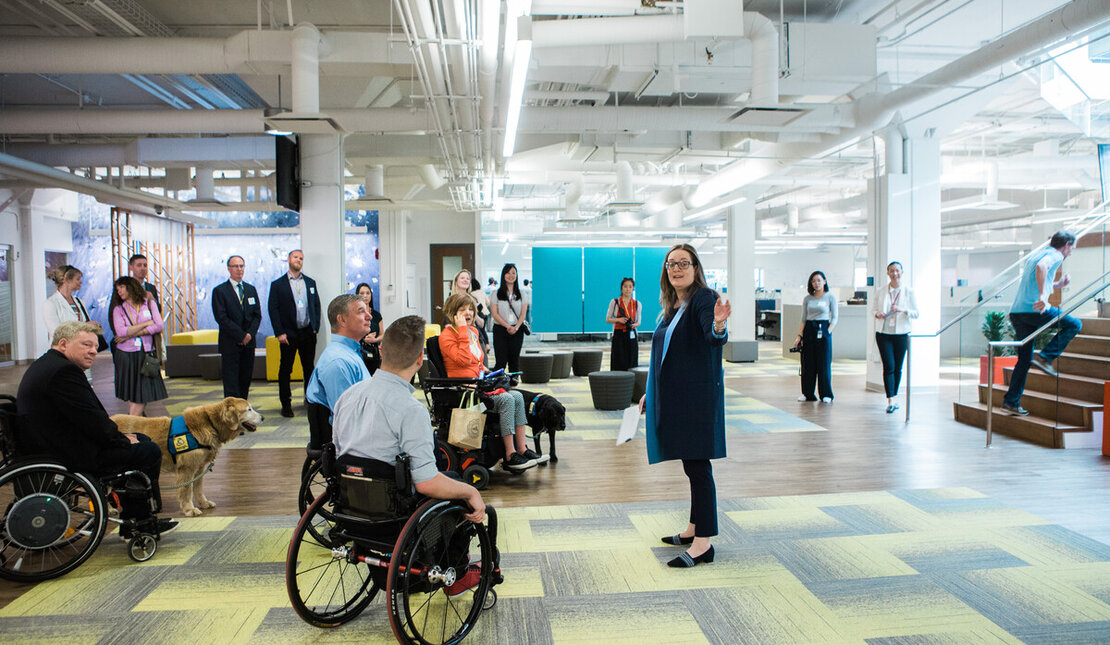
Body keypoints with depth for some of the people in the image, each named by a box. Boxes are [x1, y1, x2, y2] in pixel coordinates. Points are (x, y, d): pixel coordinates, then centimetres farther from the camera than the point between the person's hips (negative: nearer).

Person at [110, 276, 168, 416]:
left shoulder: (148, 303, 7)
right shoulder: (118, 309, 7)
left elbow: (159, 326, -6)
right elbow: (120, 331, -10)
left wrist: (131, 334, -8)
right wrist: (147, 323, -7)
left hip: (147, 354, 1)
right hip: (127, 355, -1)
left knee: (144, 395, -4)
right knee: (133, 397, -1)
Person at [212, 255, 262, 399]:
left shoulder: (251, 289, 13)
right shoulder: (219, 291, -3)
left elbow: (257, 315, 10)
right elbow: (221, 318, -10)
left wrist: (250, 334, -7)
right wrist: (241, 335, -13)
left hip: (248, 342, 5)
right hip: (230, 343, -5)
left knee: (246, 379, 7)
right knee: (231, 381, -4)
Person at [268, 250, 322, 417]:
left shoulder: (310, 282, 12)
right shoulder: (277, 284, 1)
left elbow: (316, 305, 12)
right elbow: (273, 309, -4)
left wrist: (315, 327, 1)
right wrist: (279, 333, -11)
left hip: (308, 333, 3)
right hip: (288, 334, -3)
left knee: (309, 368, 8)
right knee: (285, 370, 2)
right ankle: (286, 404, 10)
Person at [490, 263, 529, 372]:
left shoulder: (521, 294, 10)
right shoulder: (496, 293, 3)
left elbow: (523, 313, 4)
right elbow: (495, 313, -4)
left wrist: (516, 327, -13)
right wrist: (507, 326, -14)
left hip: (517, 330, 2)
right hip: (500, 329, -2)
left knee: (514, 360, 5)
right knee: (501, 361, -8)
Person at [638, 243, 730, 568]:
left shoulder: (704, 298, -11)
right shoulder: (671, 306, 14)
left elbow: (714, 339, -30)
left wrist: (718, 326, -52)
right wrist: (650, 393, 23)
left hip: (697, 395, -9)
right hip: (673, 396, 9)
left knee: (697, 465, -6)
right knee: (690, 464, 16)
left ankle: (703, 543, -1)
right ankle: (694, 528, 27)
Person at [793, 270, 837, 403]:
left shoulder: (830, 297, 1)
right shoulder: (807, 299, 9)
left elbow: (834, 318, 0)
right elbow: (803, 319, 11)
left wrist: (828, 332, -12)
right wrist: (799, 335, 3)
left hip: (823, 329, -3)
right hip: (809, 330, 3)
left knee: (824, 363, -1)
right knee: (807, 364, 4)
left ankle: (826, 394, 8)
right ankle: (807, 393, 13)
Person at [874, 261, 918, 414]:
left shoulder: (909, 292, 2)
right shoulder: (881, 291, 5)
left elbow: (916, 313, 2)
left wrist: (902, 310, -17)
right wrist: (877, 314, -9)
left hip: (901, 334, 0)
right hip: (883, 333, 0)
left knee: (898, 367, 7)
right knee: (889, 366, -9)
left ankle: (893, 398, 22)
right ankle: (890, 401, -9)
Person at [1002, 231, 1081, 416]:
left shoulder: (1034, 255, 27)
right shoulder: (1055, 255, 1)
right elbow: (1041, 267, -25)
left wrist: (1058, 285, 30)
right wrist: (1042, 296, -30)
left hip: (1016, 311, 8)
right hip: (1035, 310, -8)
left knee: (1024, 359, 12)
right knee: (1074, 325, 11)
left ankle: (1011, 402, 8)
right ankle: (1045, 357, -1)